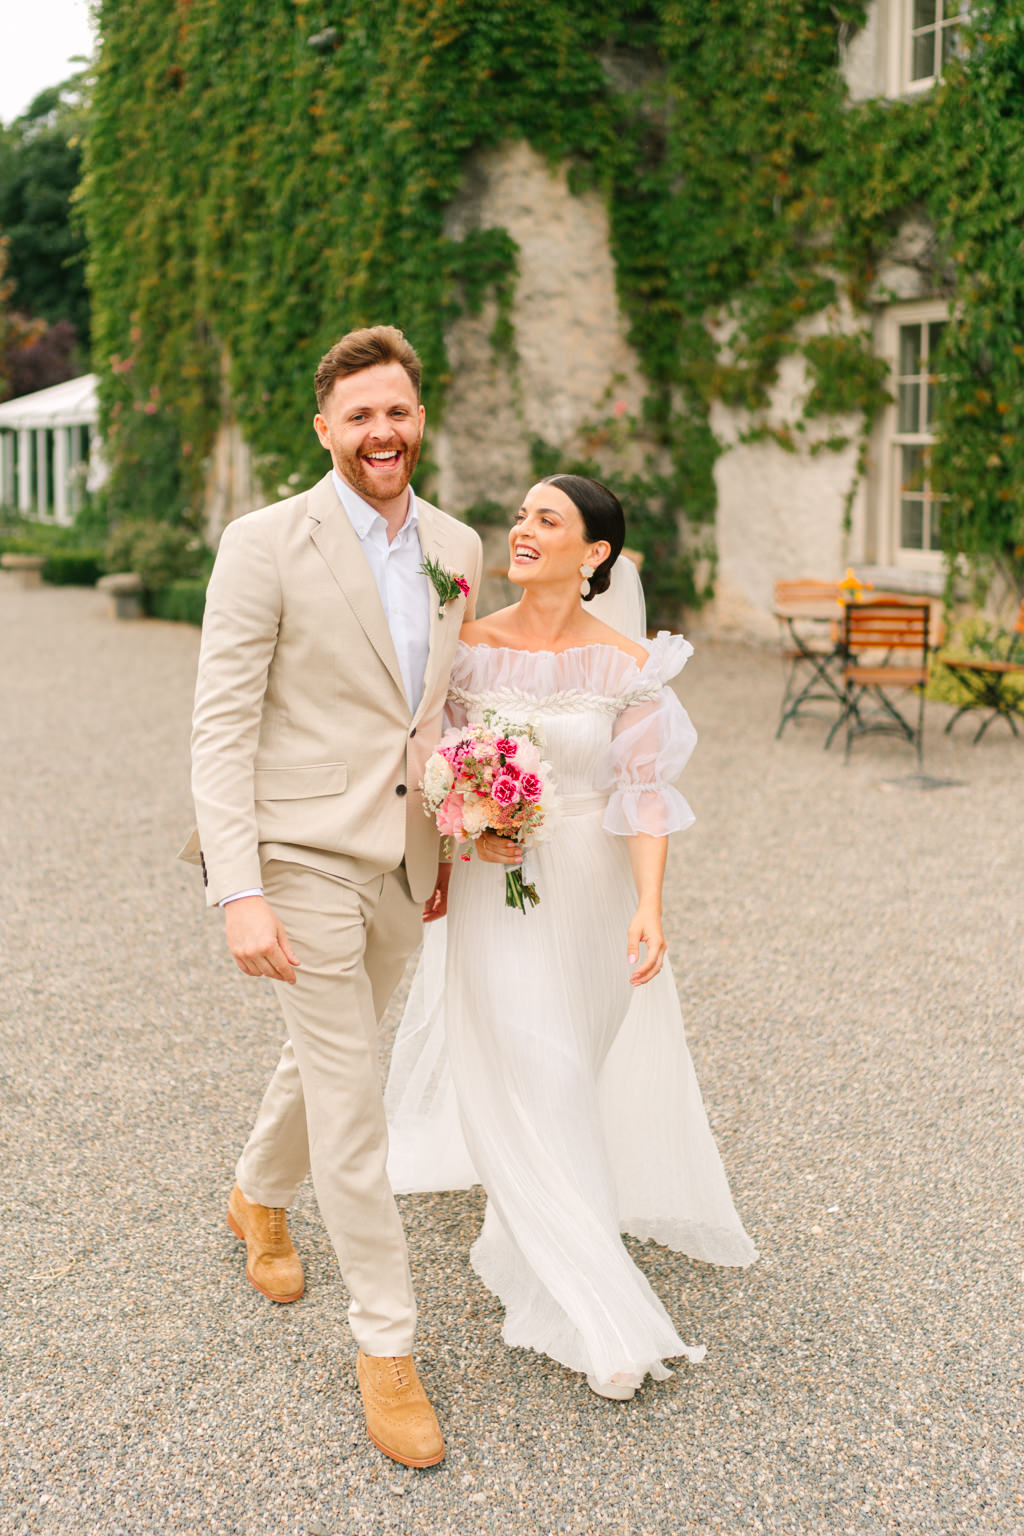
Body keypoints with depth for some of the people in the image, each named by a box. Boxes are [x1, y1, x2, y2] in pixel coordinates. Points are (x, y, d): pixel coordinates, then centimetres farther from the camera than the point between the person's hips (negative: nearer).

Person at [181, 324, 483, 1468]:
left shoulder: (457, 548, 6)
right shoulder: (266, 544, -12)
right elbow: (221, 730, -14)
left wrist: (459, 838, 13)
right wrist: (238, 893, -20)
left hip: (405, 864, 6)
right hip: (304, 859, -6)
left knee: (330, 1058, 23)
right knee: (350, 1103, -2)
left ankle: (258, 1198, 53)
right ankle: (385, 1343, 14)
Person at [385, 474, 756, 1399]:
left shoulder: (630, 668, -8)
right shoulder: (470, 647, -5)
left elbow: (646, 795, -10)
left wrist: (649, 906, -20)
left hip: (593, 887, 1)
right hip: (495, 889, 0)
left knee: (586, 1057, 17)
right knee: (528, 1081, -4)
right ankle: (593, 1314, 6)